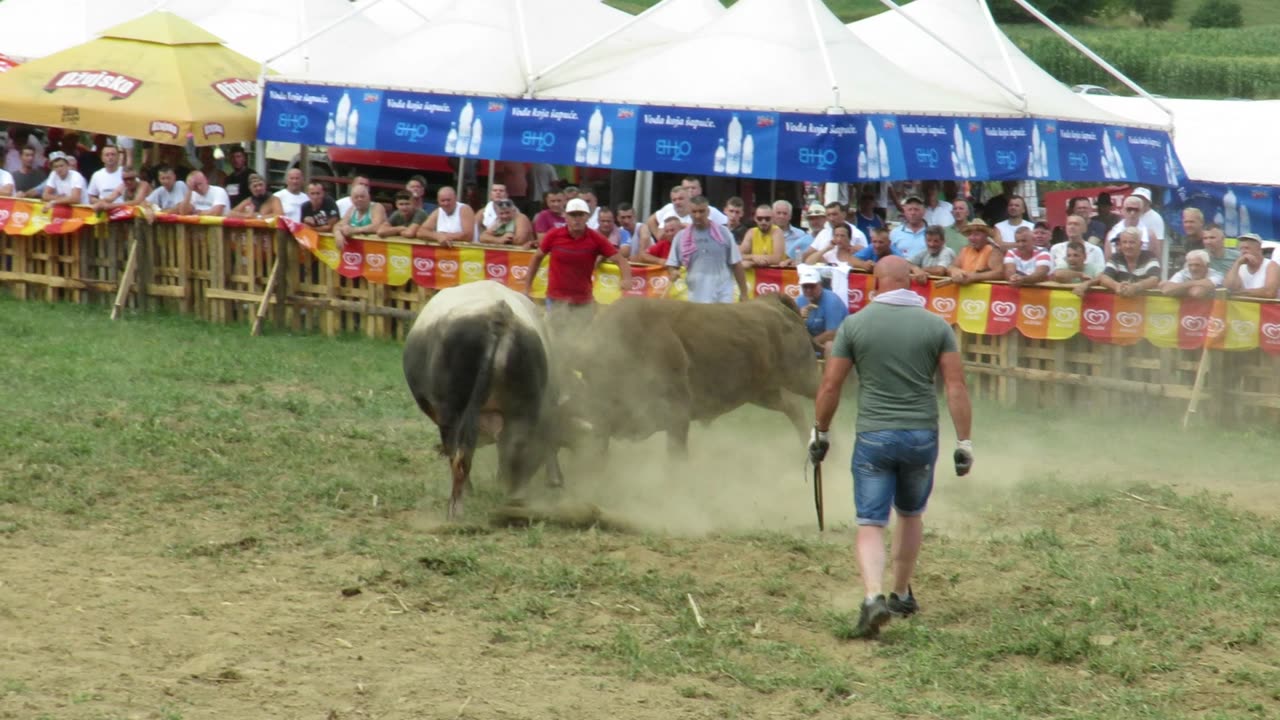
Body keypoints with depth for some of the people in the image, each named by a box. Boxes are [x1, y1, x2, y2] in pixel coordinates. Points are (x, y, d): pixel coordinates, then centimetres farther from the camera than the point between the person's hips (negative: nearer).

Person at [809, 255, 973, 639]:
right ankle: (902, 594, 32)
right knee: (911, 514, 23)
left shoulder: (854, 324, -3)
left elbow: (830, 385, -1)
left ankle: (873, 596, -22)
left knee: (870, 523, -1)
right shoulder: (936, 326, 0)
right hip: (922, 434, 2)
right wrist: (964, 441, 0)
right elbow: (956, 386, -4)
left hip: (873, 437, -2)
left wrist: (820, 432, 12)